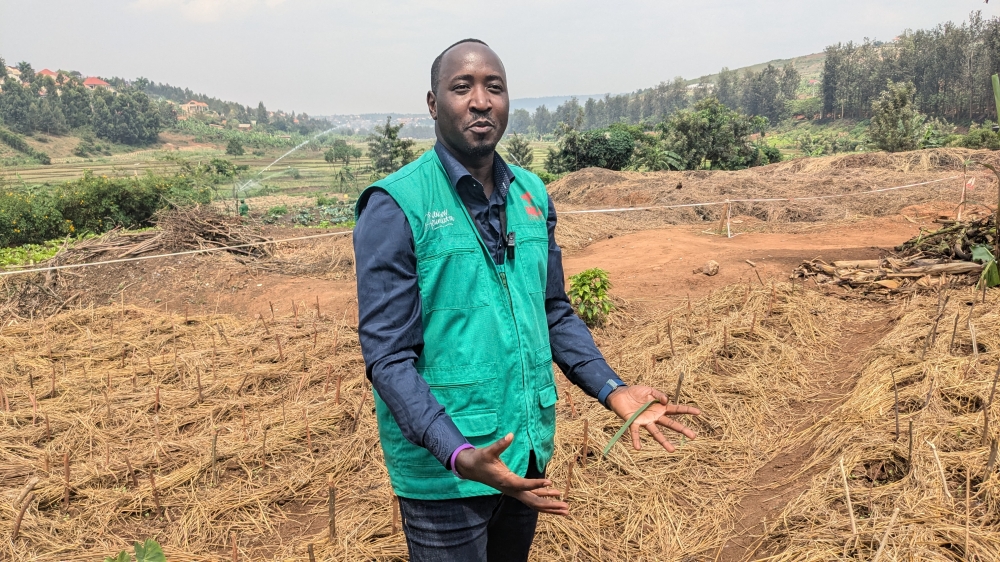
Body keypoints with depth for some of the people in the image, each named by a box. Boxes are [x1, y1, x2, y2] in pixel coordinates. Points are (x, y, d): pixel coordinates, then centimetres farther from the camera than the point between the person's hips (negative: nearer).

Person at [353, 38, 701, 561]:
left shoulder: (532, 195, 3)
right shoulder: (396, 206, -15)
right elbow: (388, 357, -18)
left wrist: (613, 390, -1)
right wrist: (460, 455, -28)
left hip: (527, 451, 6)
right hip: (444, 471, -6)